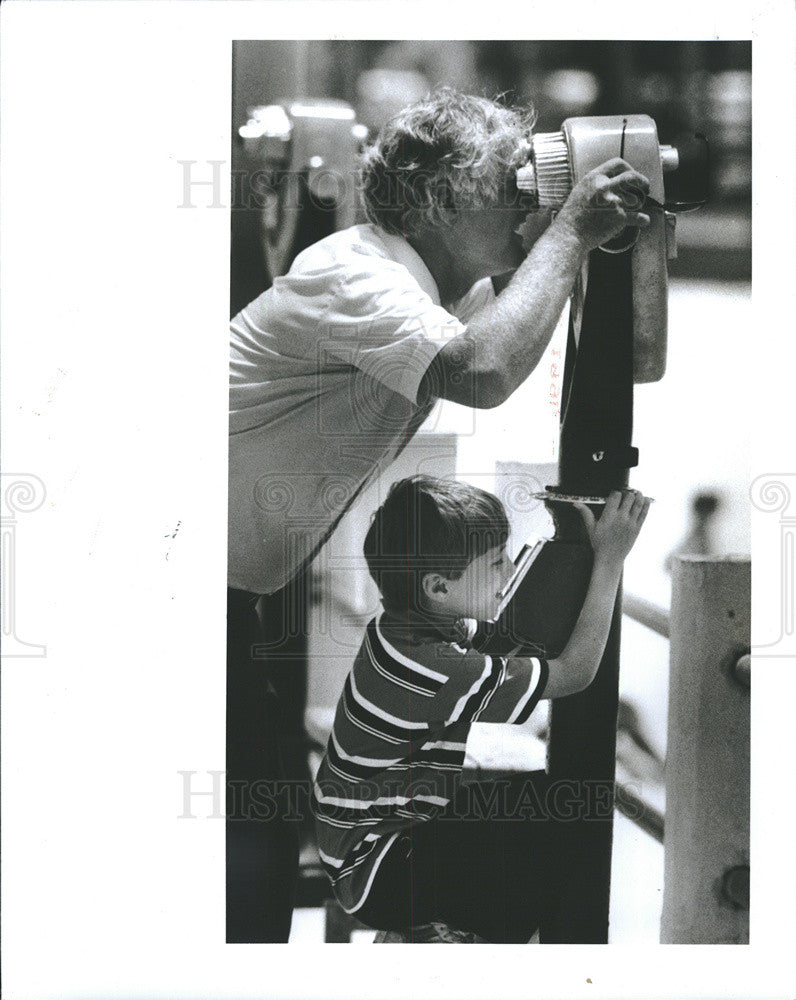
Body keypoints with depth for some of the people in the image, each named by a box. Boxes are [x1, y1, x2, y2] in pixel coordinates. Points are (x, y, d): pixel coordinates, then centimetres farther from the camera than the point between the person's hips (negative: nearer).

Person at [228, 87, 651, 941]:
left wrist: (613, 237, -2)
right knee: (252, 846, -10)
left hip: (251, 590, 9)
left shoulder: (455, 288, 7)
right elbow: (485, 373, -41)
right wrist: (568, 232, -29)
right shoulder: (356, 277, -22)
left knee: (268, 836, 11)